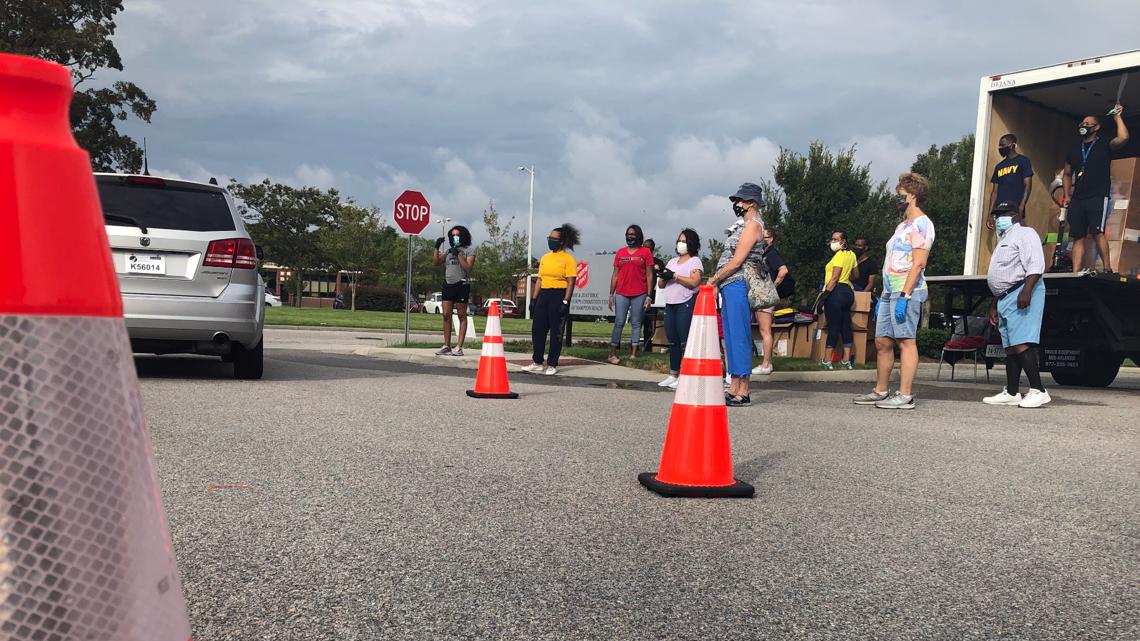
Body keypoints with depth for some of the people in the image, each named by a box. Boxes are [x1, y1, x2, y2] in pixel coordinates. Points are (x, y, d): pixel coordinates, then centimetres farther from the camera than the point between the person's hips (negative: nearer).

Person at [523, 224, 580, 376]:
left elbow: (571, 283, -10)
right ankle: (537, 363, 16)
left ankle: (552, 365, 8)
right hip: (543, 295, 7)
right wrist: (534, 299, 12)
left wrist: (565, 302, -17)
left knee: (556, 332, 0)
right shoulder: (545, 257, 14)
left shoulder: (568, 259, -6)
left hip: (559, 295, -7)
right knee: (537, 329, 6)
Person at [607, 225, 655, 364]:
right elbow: (615, 274, 12)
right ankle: (612, 354, 2)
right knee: (619, 323, 0)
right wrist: (611, 294, 7)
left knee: (636, 324, 3)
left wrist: (649, 295, -4)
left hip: (639, 295, -1)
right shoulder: (620, 253, 11)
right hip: (621, 294, 2)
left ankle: (633, 354, 7)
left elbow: (649, 275, 2)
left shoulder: (646, 252, 4)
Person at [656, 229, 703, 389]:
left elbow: (694, 282, -15)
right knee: (672, 341, 9)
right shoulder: (672, 261, 22)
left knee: (685, 341, -9)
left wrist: (674, 276, -15)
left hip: (686, 303, -7)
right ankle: (673, 375, 15)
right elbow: (660, 284, 19)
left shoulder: (695, 261, 2)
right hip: (670, 304, 7)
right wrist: (663, 277, -4)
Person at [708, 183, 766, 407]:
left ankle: (743, 393, -6)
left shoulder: (753, 225, -8)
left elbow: (736, 262, -15)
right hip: (729, 287, 10)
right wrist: (717, 280, 9)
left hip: (737, 286, -10)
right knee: (731, 338, 10)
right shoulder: (744, 226, 22)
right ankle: (734, 389, 15)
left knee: (739, 338, -9)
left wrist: (715, 279, -7)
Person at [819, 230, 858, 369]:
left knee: (833, 327, -7)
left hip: (836, 292, -9)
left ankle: (827, 360, -4)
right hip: (848, 291, 9)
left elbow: (834, 277, -18)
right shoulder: (851, 254, 15)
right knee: (846, 327, 7)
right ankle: (847, 361, 8)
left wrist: (825, 294, -18)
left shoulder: (839, 255, -12)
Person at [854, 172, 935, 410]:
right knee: (882, 341, 9)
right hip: (890, 291, 10)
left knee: (905, 341, -8)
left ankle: (905, 396, -6)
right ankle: (880, 391, 17)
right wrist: (884, 295, 20)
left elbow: (918, 263, -16)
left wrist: (904, 295, -22)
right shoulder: (902, 225, 23)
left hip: (907, 292, -10)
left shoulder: (921, 224, -7)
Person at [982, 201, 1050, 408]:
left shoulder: (1024, 234, -2)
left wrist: (1026, 291, -28)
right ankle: (1012, 393, 11)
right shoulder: (1003, 240, 29)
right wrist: (994, 305, 28)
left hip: (1021, 295, -10)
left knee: (1021, 344, -18)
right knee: (1010, 347, 9)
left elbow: (1036, 266, -17)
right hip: (1005, 298, 10)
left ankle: (1038, 391, -18)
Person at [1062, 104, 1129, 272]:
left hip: (1098, 198, -5)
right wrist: (1067, 195, 13)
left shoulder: (1104, 145, 5)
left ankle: (1107, 268, -16)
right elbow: (1067, 174, 26)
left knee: (1097, 232, -18)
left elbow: (1123, 138, -16)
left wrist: (1118, 117, -6)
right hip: (1077, 200, 5)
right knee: (1078, 237, 0)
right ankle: (1075, 273, -2)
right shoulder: (1073, 151, 19)